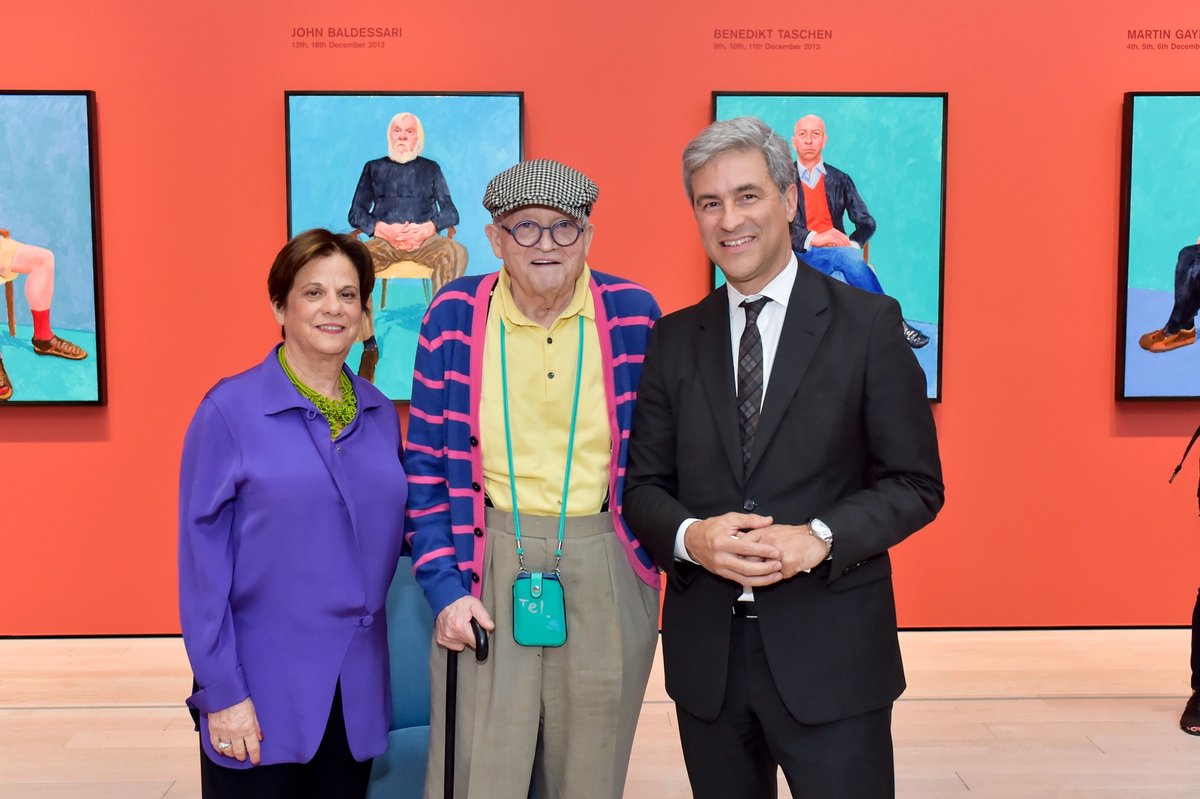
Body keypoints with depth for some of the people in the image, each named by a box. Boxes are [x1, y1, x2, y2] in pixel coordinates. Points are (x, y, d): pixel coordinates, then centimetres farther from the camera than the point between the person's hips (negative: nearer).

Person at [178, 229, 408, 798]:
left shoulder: (382, 415, 5)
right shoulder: (230, 409, -9)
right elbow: (203, 557, -10)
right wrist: (222, 693, -11)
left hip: (357, 691, 4)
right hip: (261, 694, -4)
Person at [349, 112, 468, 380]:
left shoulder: (430, 168, 20)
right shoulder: (374, 168, 20)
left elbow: (451, 213, 11)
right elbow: (356, 213, 13)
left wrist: (427, 228, -10)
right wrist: (383, 229, -7)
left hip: (425, 240, 0)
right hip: (384, 241, 0)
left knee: (456, 252, -35)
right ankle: (369, 345, -30)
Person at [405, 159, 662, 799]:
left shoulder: (633, 313, -2)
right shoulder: (454, 315, -2)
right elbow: (425, 465, 2)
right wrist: (443, 584, -2)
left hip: (605, 570, 1)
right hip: (486, 569, 0)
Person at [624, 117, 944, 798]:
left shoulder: (868, 323, -3)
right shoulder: (675, 339, 6)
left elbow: (916, 484, -3)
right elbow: (644, 483, 7)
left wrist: (820, 537, -19)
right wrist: (689, 536, -14)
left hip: (831, 650, -3)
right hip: (706, 654, 3)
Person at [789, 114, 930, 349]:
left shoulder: (840, 180, 19)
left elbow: (867, 222, 12)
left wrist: (851, 244, -11)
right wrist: (813, 238, -19)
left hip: (836, 254, 3)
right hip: (800, 256, -2)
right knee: (848, 257, -33)